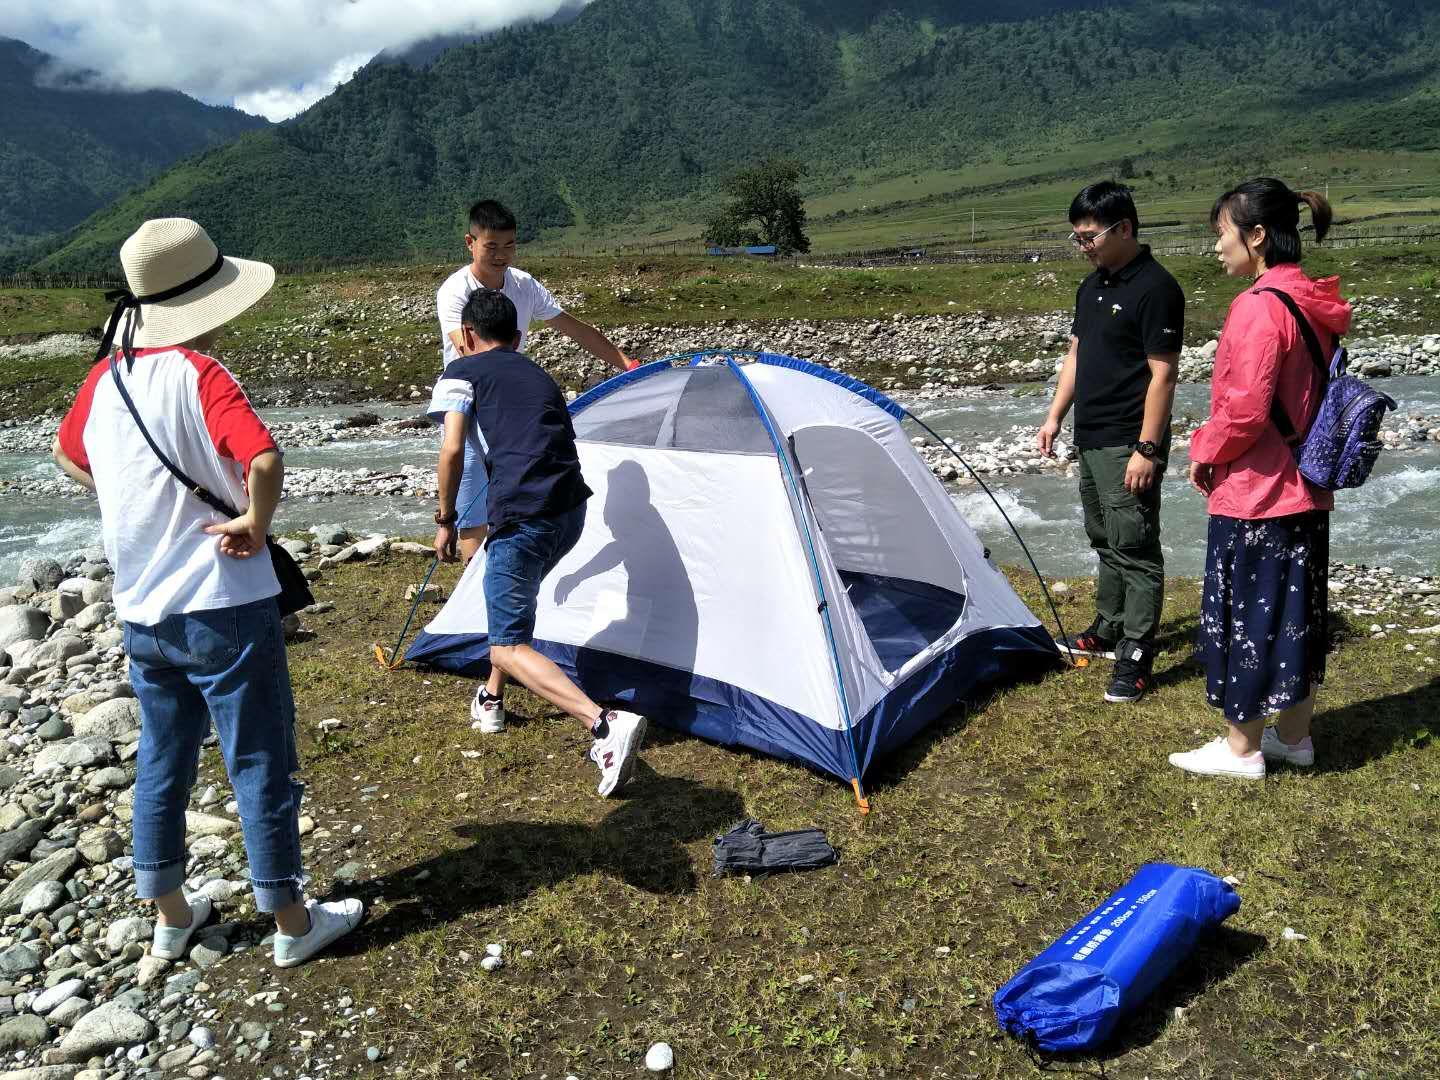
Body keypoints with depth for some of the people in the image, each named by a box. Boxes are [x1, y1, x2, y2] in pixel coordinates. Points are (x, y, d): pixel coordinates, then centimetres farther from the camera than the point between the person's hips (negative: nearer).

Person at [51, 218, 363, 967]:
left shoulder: (107, 377, 4)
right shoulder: (198, 375, -18)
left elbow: (68, 456, 22)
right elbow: (264, 460, -34)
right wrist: (255, 524, -17)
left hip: (142, 614, 7)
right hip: (223, 607, -7)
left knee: (162, 762, 20)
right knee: (261, 765, 6)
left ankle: (170, 916, 35)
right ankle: (293, 923, 20)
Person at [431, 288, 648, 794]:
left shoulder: (462, 371, 8)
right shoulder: (541, 377, 26)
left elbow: (453, 449, -4)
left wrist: (445, 519, 8)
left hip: (522, 517, -7)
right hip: (572, 510, 7)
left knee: (510, 647, -3)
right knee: (512, 597, 33)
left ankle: (606, 724, -22)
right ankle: (491, 699, 40)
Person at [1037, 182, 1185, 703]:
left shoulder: (1155, 288, -15)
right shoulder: (1092, 285, 12)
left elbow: (1163, 374, -18)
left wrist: (1147, 449, -20)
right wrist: (1054, 417, 14)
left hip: (1127, 445, -9)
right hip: (1090, 440, 9)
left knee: (1135, 548, -3)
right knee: (1105, 541, 19)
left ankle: (1135, 656, 4)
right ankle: (1108, 630, 32)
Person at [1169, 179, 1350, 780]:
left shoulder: (1258, 307, -20)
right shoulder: (1318, 306, 8)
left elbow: (1244, 410, -24)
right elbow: (1316, 396, 16)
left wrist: (1205, 452, -7)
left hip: (1253, 494, -9)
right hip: (1306, 491, 9)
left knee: (1242, 615, 4)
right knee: (1298, 611, 17)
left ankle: (1241, 749, 17)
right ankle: (1294, 736, 31)